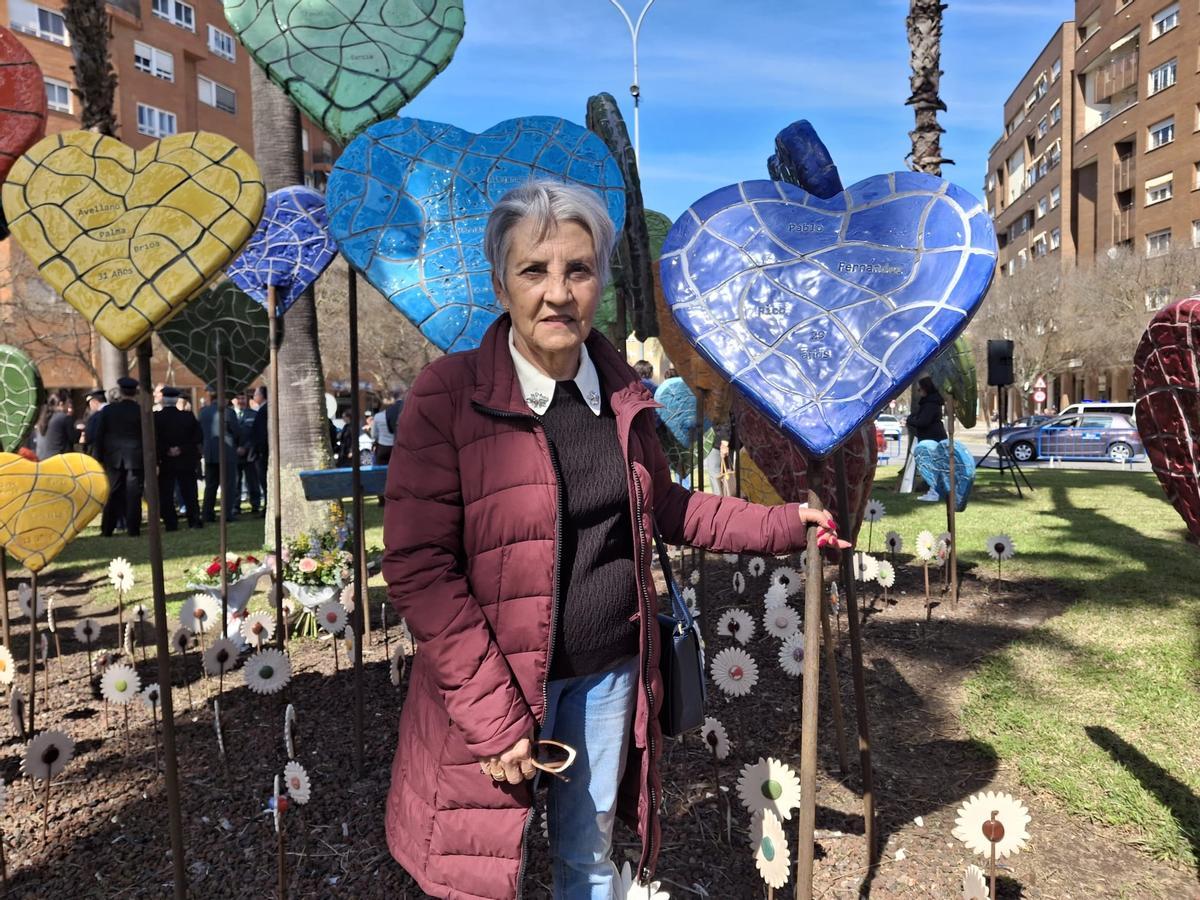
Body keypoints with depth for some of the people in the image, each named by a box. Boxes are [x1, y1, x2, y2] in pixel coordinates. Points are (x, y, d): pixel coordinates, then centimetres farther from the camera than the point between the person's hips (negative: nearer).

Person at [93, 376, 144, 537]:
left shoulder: (107, 410, 0)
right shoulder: (142, 411, -6)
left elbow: (99, 435, 2)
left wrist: (100, 458, 9)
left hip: (113, 458, 2)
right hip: (136, 458, -2)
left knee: (113, 493, 10)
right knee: (133, 494, 1)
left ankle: (106, 529, 11)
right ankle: (133, 529, 0)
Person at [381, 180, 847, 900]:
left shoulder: (621, 393, 1)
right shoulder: (448, 396, -16)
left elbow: (663, 506, 16)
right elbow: (420, 568, -18)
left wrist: (779, 524, 13)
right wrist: (493, 716, -19)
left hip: (611, 675, 5)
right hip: (499, 683, -4)